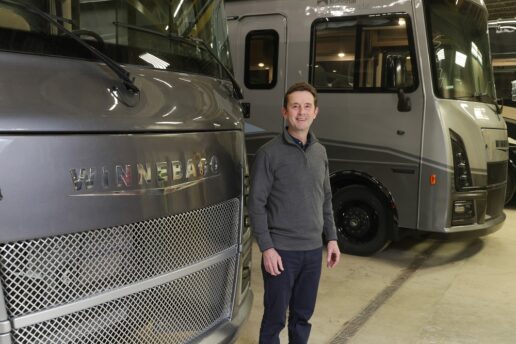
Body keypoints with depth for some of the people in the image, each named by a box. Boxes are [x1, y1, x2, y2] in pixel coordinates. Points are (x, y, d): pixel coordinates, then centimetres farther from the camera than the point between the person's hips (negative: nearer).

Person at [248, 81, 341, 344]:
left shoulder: (320, 152, 8)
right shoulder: (269, 153, -10)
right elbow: (256, 205, -11)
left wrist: (332, 238, 11)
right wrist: (266, 248, -15)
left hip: (313, 249, 5)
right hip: (281, 250, -5)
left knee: (303, 315, 17)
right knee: (275, 317, 6)